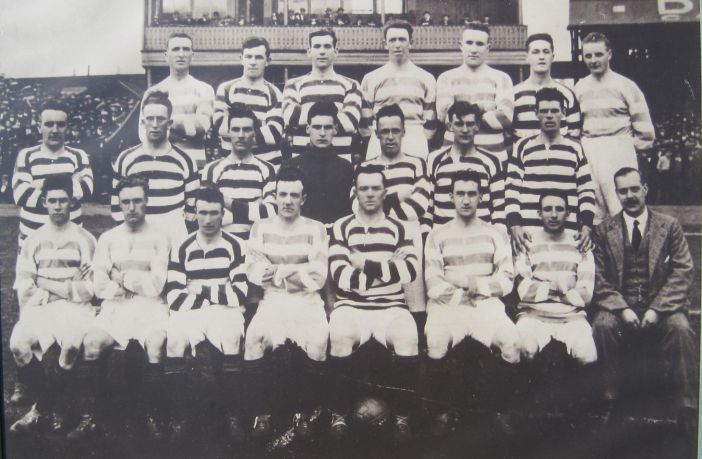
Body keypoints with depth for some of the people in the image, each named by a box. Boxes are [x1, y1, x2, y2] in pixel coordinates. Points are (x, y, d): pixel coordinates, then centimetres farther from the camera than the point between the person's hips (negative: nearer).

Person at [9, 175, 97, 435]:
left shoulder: (84, 240, 6)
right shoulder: (33, 241, 15)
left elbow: (90, 287, -1)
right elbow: (23, 286, 6)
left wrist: (47, 286, -5)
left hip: (75, 306, -2)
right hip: (39, 307, 2)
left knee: (70, 343, -33)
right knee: (18, 343, -27)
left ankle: (43, 407, -10)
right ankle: (52, 406, -8)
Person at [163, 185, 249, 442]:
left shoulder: (236, 247, 4)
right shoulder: (181, 249, 8)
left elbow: (240, 295, -4)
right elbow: (174, 298, -2)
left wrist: (202, 290, -8)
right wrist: (220, 291, -8)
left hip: (224, 310, -1)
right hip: (190, 311, 1)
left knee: (230, 338, -34)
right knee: (174, 339, -30)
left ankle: (233, 413, -18)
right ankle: (180, 414, -15)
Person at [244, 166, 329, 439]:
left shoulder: (316, 229, 3)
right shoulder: (261, 228, 8)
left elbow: (318, 277, -7)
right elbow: (253, 272, -3)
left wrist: (276, 270, -7)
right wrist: (298, 271, -11)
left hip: (307, 300, -1)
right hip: (272, 299, 1)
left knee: (318, 339, -30)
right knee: (254, 337, -28)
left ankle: (304, 412, -9)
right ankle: (262, 412, -9)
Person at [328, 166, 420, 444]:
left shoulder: (398, 228, 10)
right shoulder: (341, 227, 6)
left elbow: (410, 271, -6)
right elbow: (341, 278, -7)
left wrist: (366, 264, -10)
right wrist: (388, 267, -7)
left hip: (391, 306, 1)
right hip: (351, 305, -1)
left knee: (407, 338, -30)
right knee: (340, 336, -32)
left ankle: (402, 417, -11)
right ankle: (340, 414, -12)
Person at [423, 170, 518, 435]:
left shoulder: (495, 234, 15)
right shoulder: (437, 235, 12)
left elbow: (506, 280, 5)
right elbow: (433, 284, 2)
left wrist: (476, 284, -9)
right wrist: (459, 296, -9)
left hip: (486, 303, 1)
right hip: (447, 304, -1)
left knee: (512, 342, -28)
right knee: (435, 341, -32)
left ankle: (503, 410, -5)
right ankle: (442, 410, -12)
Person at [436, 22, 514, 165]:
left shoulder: (501, 78, 10)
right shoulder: (446, 78, 11)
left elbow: (505, 117, -5)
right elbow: (444, 115, -5)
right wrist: (480, 107, -7)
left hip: (494, 156, 0)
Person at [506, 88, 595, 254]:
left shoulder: (575, 148, 14)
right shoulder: (523, 147, 10)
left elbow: (587, 190, 12)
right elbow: (512, 188, 5)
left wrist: (587, 226, 0)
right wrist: (514, 226, -6)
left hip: (569, 234, 1)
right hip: (529, 233, -1)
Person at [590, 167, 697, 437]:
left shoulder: (669, 226, 9)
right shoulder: (603, 231, 8)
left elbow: (682, 272, 1)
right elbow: (599, 279, 2)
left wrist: (657, 309, -12)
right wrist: (623, 308, -14)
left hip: (660, 306, 0)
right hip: (618, 305, 0)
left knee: (681, 329, -30)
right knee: (603, 325, -30)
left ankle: (687, 410, -21)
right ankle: (610, 402, -20)